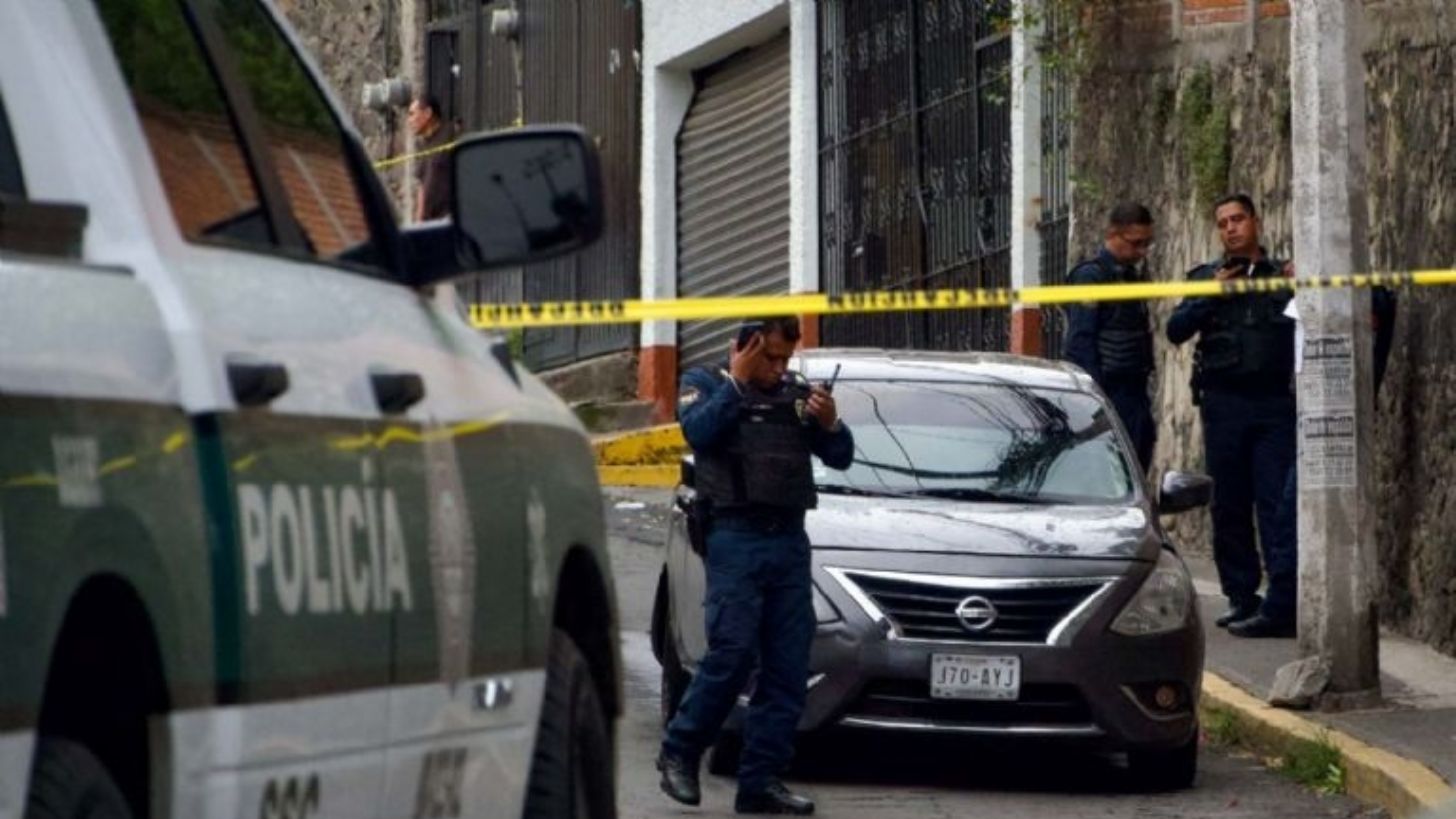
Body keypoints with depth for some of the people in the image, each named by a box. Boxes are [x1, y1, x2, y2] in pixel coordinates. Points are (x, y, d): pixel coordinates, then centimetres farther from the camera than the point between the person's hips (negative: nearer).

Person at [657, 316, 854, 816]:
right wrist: (737, 381, -10)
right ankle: (680, 752, 2)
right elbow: (699, 431, -14)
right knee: (733, 652, -15)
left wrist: (828, 424, -6)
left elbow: (841, 457, 14)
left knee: (788, 667, -1)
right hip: (736, 537, -5)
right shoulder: (705, 385, 7)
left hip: (790, 540, 5)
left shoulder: (798, 394, 17)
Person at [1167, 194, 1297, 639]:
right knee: (1229, 505, 5)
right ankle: (1241, 598, 13)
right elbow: (1176, 330, 3)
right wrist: (1211, 295, -10)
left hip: (1274, 402, -2)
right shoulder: (1206, 278, 14)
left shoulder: (1285, 275, 11)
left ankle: (1281, 606, -16)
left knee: (1277, 503, -10)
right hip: (1224, 401, 2)